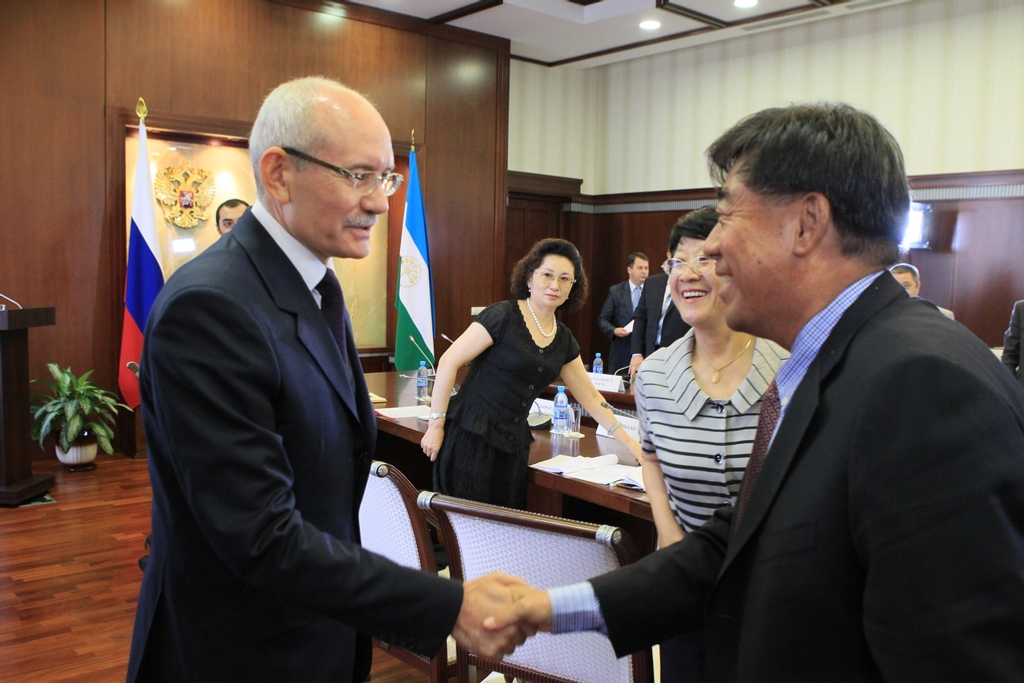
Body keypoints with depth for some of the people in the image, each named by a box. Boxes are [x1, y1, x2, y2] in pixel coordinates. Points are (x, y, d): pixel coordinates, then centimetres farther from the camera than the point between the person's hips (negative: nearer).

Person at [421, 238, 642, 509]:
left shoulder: (563, 339, 9)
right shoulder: (503, 316, -10)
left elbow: (590, 397, 16)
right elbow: (449, 362, -11)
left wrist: (630, 443, 14)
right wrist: (436, 425, -12)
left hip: (513, 444, 6)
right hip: (470, 439, -6)